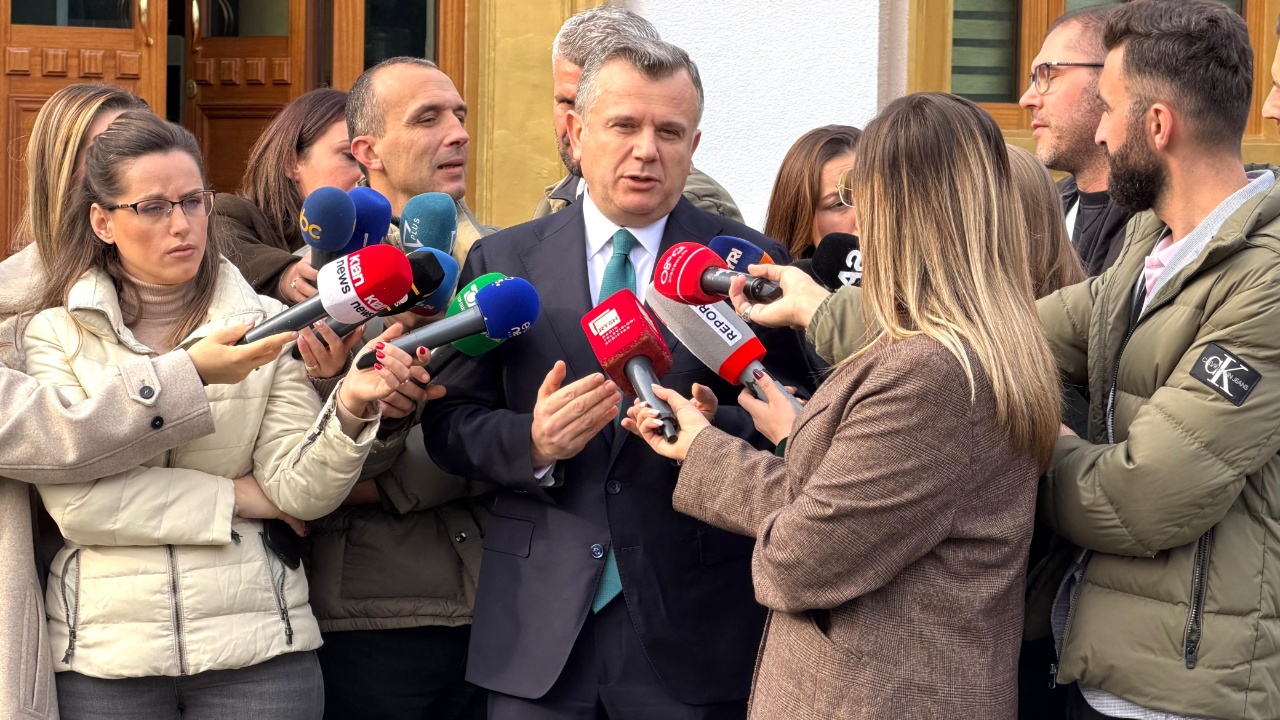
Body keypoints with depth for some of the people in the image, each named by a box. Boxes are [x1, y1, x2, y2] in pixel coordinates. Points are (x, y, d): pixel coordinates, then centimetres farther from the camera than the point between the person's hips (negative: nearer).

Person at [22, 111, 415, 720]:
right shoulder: (56, 336, 1)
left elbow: (300, 492, -4)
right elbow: (75, 502, -9)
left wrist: (350, 409, -22)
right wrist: (241, 497, -7)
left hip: (254, 638, 1)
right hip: (106, 644, -1)